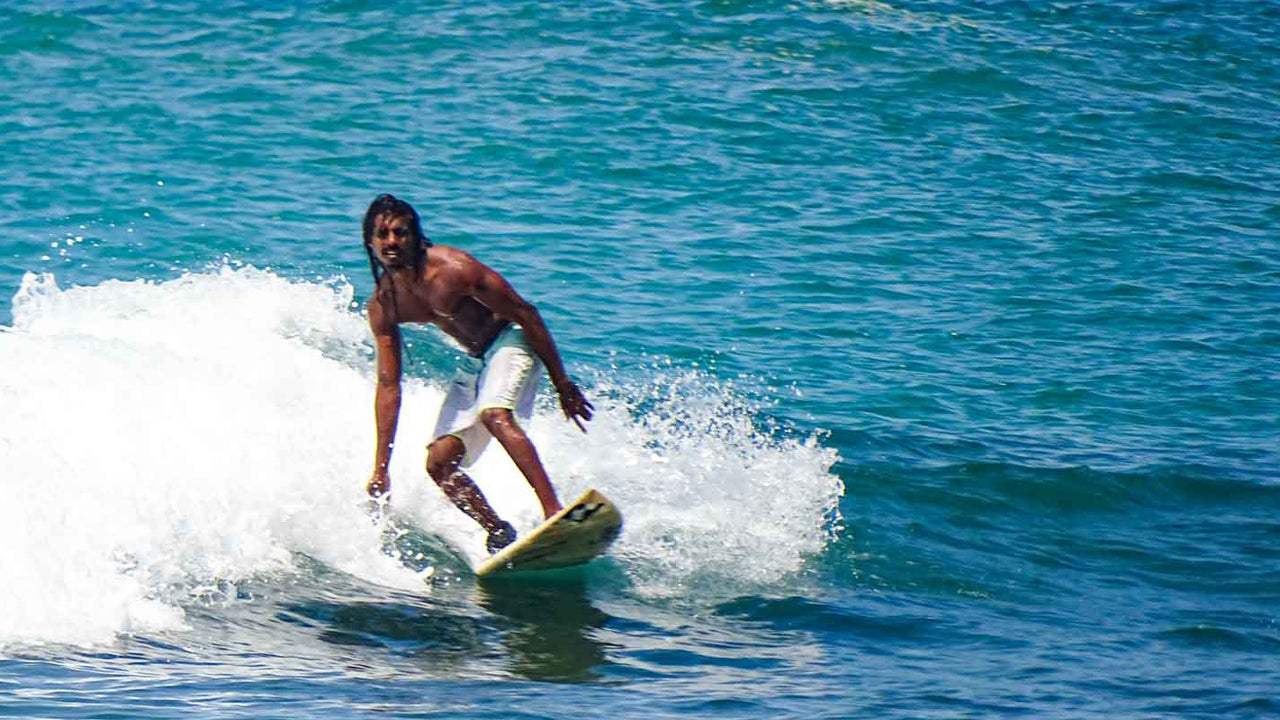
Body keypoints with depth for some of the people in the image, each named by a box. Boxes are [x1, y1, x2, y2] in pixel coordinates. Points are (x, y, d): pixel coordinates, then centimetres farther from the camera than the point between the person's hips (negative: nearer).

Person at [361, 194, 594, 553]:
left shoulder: (452, 269, -23)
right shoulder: (382, 305, -4)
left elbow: (524, 312, -17)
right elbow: (388, 385, 1)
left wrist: (562, 384, -16)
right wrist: (381, 468, -3)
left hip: (509, 342, -7)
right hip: (474, 362, 7)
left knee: (495, 415, -35)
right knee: (439, 463, -3)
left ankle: (554, 511, -43)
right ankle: (500, 534, 7)